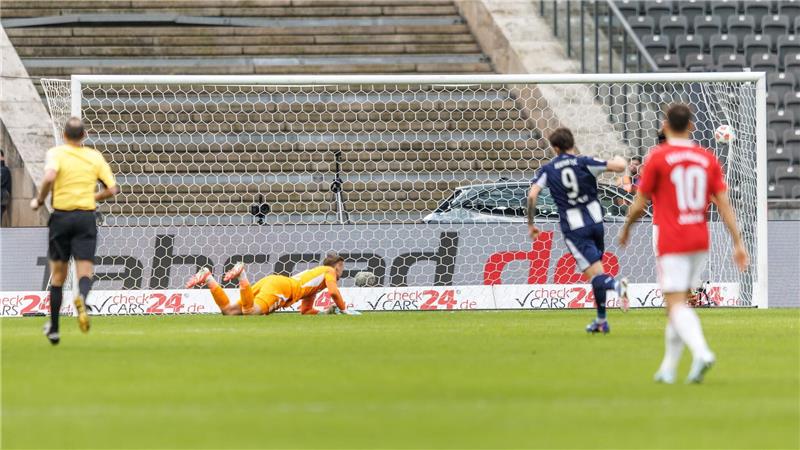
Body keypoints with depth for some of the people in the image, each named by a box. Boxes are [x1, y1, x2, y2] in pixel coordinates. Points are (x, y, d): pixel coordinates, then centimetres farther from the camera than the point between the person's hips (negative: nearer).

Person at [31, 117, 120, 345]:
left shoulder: (56, 153, -3)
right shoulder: (95, 157, 6)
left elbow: (49, 176, -23)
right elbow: (112, 189, 5)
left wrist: (39, 200, -7)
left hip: (61, 216, -1)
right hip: (86, 216, 1)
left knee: (58, 274, 12)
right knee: (85, 272, -4)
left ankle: (53, 328, 18)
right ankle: (82, 297, -40)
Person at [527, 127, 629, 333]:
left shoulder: (547, 170, 1)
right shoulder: (584, 162, -1)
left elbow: (532, 195, -9)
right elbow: (619, 166, -9)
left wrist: (530, 224, 2)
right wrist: (619, 159, 16)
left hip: (574, 228, -2)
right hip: (595, 221, 2)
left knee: (595, 275, -7)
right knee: (596, 268, 19)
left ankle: (616, 285, -41)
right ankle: (601, 320, 20)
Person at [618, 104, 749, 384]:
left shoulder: (658, 157, -7)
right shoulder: (707, 159, 5)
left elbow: (639, 204, -3)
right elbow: (724, 204, 1)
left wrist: (626, 229, 16)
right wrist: (738, 243, 2)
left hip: (670, 242, -5)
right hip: (699, 241, 5)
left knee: (677, 305, -8)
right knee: (678, 302, 16)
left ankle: (701, 352, -33)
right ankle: (668, 368, 18)